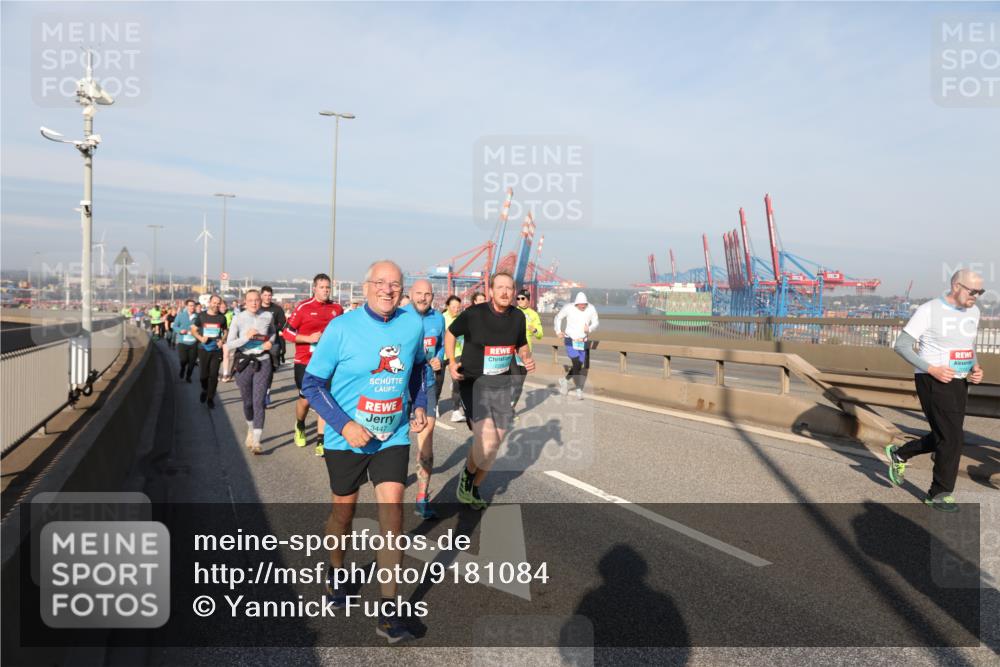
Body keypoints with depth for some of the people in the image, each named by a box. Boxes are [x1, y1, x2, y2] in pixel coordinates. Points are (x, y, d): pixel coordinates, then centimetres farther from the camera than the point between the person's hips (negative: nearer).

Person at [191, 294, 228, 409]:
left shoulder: (222, 317, 2)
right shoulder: (201, 316, 0)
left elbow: (225, 332, 13)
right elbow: (193, 330, 6)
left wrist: (222, 340, -7)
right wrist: (200, 338, -12)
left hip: (216, 350, 0)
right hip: (203, 349, 0)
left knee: (214, 375, -1)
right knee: (203, 374, 5)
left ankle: (210, 398, 11)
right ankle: (204, 390, 35)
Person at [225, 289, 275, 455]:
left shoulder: (268, 316, -1)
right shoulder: (238, 318, -5)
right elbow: (229, 345, -7)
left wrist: (270, 342, 0)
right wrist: (246, 337, -22)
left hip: (262, 363, 0)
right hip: (243, 363, 0)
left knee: (258, 402, -9)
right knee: (247, 402, 12)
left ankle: (256, 441, -9)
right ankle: (251, 430, 40)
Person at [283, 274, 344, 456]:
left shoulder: (337, 309, 4)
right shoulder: (303, 308, -6)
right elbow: (287, 332, -6)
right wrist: (309, 338, -16)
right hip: (305, 362, -2)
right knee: (305, 399, 6)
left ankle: (321, 441, 4)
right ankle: (300, 427, 38)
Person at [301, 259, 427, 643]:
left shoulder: (413, 324, -4)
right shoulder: (341, 328, -15)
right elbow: (312, 383, -11)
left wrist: (420, 405, 1)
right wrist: (344, 424, -21)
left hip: (394, 437, 2)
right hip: (346, 439, -1)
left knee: (392, 513, -7)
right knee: (343, 510, 16)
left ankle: (388, 611, 3)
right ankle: (336, 574, 46)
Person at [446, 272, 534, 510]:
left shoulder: (518, 317, 0)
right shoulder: (474, 314, -13)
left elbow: (522, 345, 16)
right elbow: (450, 333, 4)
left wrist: (527, 358, -5)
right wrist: (451, 364, -5)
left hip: (502, 385, 5)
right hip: (473, 383, -5)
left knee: (495, 442, 11)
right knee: (486, 438, -21)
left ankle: (474, 487, 33)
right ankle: (468, 472, 12)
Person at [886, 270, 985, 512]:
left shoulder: (973, 312, 7)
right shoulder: (928, 311, -14)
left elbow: (970, 346, 21)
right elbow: (901, 346, -14)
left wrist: (976, 368, 1)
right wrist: (932, 369, -21)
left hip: (958, 383, 7)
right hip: (933, 382, -7)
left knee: (944, 437, 14)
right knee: (952, 438, -6)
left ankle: (899, 455, 37)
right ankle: (939, 494, 10)